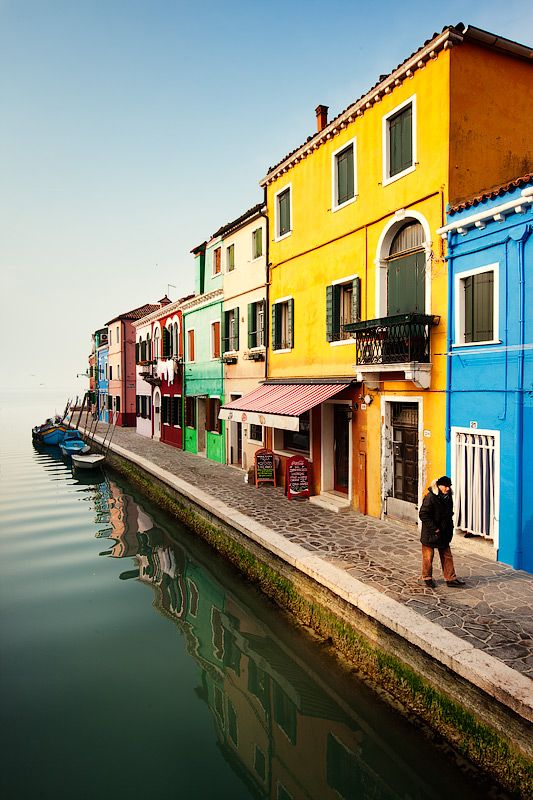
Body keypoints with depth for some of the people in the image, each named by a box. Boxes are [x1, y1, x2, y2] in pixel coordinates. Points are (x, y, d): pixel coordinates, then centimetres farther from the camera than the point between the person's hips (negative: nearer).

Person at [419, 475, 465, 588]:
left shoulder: (448, 497, 4)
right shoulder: (430, 497, -20)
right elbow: (423, 514, -21)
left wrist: (449, 528, 8)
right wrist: (434, 528, -20)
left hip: (443, 533, 7)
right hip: (430, 533, -7)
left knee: (447, 556, 11)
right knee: (428, 556, 6)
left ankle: (451, 578, 19)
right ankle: (427, 578, 22)